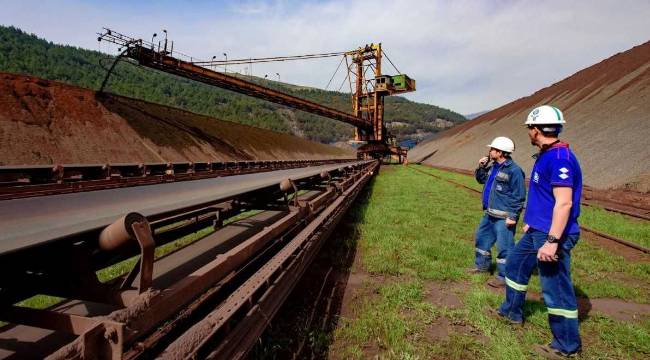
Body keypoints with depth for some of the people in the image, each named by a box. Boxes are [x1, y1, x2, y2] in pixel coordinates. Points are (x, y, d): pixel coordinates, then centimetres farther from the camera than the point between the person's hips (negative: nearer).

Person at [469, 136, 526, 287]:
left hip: (504, 217, -10)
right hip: (490, 214, 10)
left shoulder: (514, 170, -18)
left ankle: (504, 277, 8)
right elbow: (481, 179, 25)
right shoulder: (494, 167, 10)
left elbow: (519, 196, -18)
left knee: (504, 246, -3)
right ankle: (482, 265, 38)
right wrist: (481, 167, 7)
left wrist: (513, 216, -20)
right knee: (482, 237, 21)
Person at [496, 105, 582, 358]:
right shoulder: (545, 156, 10)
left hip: (552, 235, -11)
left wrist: (552, 241, -29)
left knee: (556, 288, 0)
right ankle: (512, 311, 40)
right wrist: (531, 221, 27)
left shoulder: (560, 157, -21)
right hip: (536, 231, 11)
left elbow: (564, 203, -27)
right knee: (515, 265, 23)